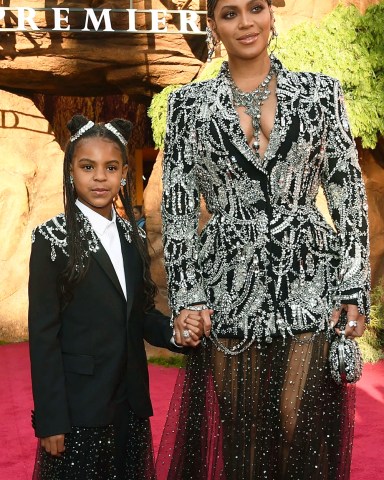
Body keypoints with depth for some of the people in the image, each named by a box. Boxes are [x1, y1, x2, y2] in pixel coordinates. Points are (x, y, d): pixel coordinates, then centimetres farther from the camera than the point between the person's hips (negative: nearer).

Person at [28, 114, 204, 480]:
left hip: (131, 400, 5)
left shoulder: (131, 236, 7)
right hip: (78, 407, -5)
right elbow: (43, 334, -11)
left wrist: (174, 331, -9)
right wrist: (50, 420, -13)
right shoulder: (53, 238, -9)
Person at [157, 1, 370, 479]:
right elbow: (176, 207, 4)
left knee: (298, 426, -2)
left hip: (309, 281, 0)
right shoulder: (189, 103, 6)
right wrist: (186, 296, -4)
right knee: (238, 430, 6)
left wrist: (354, 287, -2)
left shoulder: (320, 91, 6)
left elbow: (349, 192, 5)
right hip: (231, 286, 1)